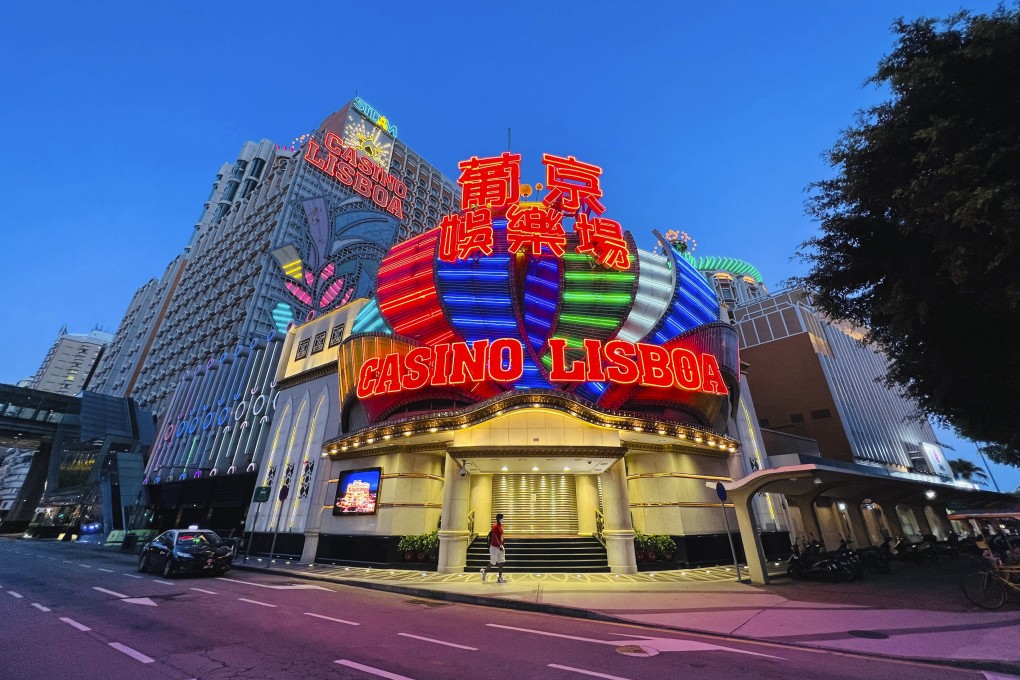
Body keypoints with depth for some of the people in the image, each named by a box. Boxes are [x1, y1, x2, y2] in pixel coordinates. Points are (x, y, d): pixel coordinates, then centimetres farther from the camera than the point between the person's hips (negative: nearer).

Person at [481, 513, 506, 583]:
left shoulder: (501, 526, 9)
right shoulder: (495, 526, -19)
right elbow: (494, 538, -24)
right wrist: (500, 546, -26)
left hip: (500, 546, 8)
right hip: (495, 547, -8)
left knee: (501, 562, 4)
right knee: (493, 562, 4)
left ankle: (500, 578, 9)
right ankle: (484, 571, 27)